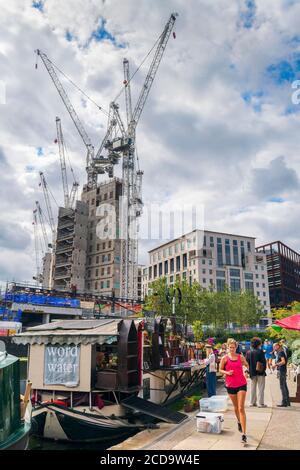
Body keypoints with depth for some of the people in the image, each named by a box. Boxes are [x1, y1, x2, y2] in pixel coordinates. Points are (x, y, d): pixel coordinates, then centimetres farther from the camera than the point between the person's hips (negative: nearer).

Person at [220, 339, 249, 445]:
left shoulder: (241, 357, -1)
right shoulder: (225, 358, -4)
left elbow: (247, 365, 15)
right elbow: (220, 370, 4)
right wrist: (227, 372, -15)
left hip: (241, 384, -1)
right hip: (230, 385, 1)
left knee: (241, 408, -9)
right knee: (236, 407, 18)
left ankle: (244, 433, -8)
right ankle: (239, 422, 49)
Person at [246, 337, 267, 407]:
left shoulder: (248, 352, 1)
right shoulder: (260, 351, -13)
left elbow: (247, 363, 2)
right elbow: (264, 361, -11)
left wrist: (249, 371, 8)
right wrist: (264, 369, 1)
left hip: (252, 373, 4)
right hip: (260, 372, -4)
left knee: (252, 388, 15)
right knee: (261, 388, 5)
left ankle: (252, 402, 19)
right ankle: (261, 403, 7)